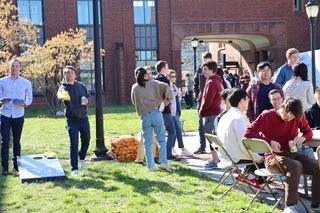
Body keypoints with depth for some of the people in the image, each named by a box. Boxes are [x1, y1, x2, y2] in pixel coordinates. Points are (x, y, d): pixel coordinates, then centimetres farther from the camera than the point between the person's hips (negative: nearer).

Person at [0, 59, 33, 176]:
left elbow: (29, 98, 9)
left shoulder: (26, 83, 6)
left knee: (17, 141, 9)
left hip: (19, 115, 1)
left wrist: (24, 103, -13)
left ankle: (16, 165, 17)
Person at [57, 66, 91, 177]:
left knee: (86, 141, 17)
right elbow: (60, 94, -36)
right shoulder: (64, 87, -12)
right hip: (72, 120, -5)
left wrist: (87, 100, -6)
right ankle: (74, 168, -1)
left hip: (84, 119, 5)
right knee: (74, 144, -8)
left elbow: (89, 95, 19)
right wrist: (61, 96, -62)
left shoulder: (81, 86, 4)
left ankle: (82, 158, 45)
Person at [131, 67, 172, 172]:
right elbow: (165, 86, -9)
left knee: (147, 142, 7)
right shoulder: (153, 83, 4)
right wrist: (167, 99, 2)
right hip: (156, 114, -1)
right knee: (161, 139, 5)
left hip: (144, 117, 1)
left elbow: (134, 101, 18)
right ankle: (163, 162, -6)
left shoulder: (134, 87, 9)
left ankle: (151, 166, 7)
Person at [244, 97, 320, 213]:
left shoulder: (298, 117, 7)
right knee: (295, 166, -36)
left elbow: (308, 131, 19)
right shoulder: (267, 116, -6)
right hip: (272, 158, -5)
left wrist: (303, 137, -6)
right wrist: (269, 142, -21)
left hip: (291, 154, 5)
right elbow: (248, 132, -13)